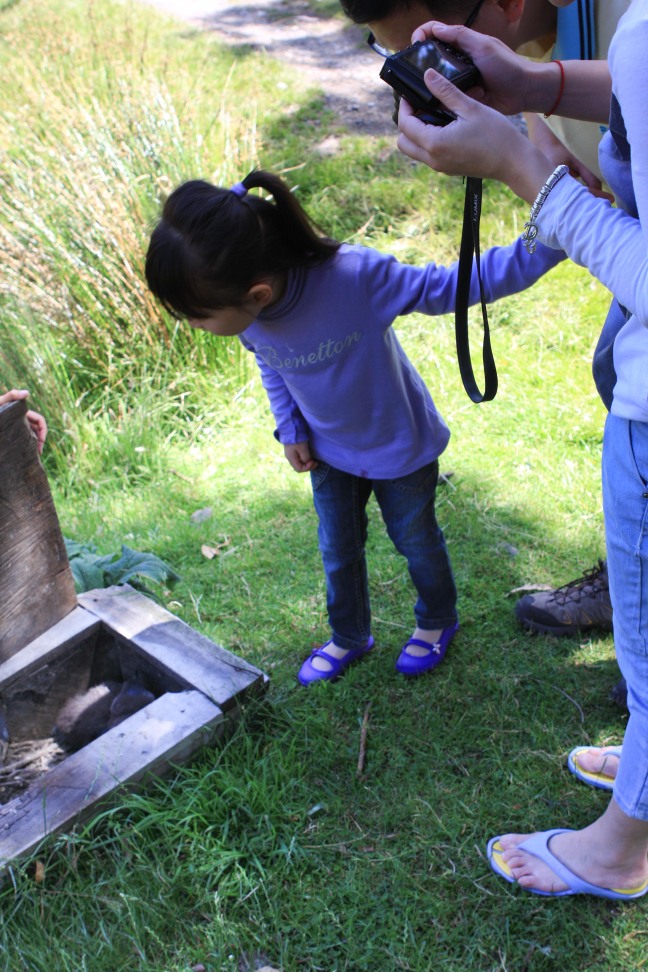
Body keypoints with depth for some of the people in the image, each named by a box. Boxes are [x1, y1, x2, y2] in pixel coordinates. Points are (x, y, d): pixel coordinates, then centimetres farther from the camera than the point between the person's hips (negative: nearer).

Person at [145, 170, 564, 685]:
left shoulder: (356, 276, -41)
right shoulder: (243, 308, -22)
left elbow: (452, 286, -33)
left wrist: (549, 240, -42)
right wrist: (290, 429, -3)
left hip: (400, 444, -4)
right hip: (329, 450, 5)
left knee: (414, 537, 19)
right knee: (338, 550, 20)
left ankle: (437, 620, 49)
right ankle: (349, 637, 47)